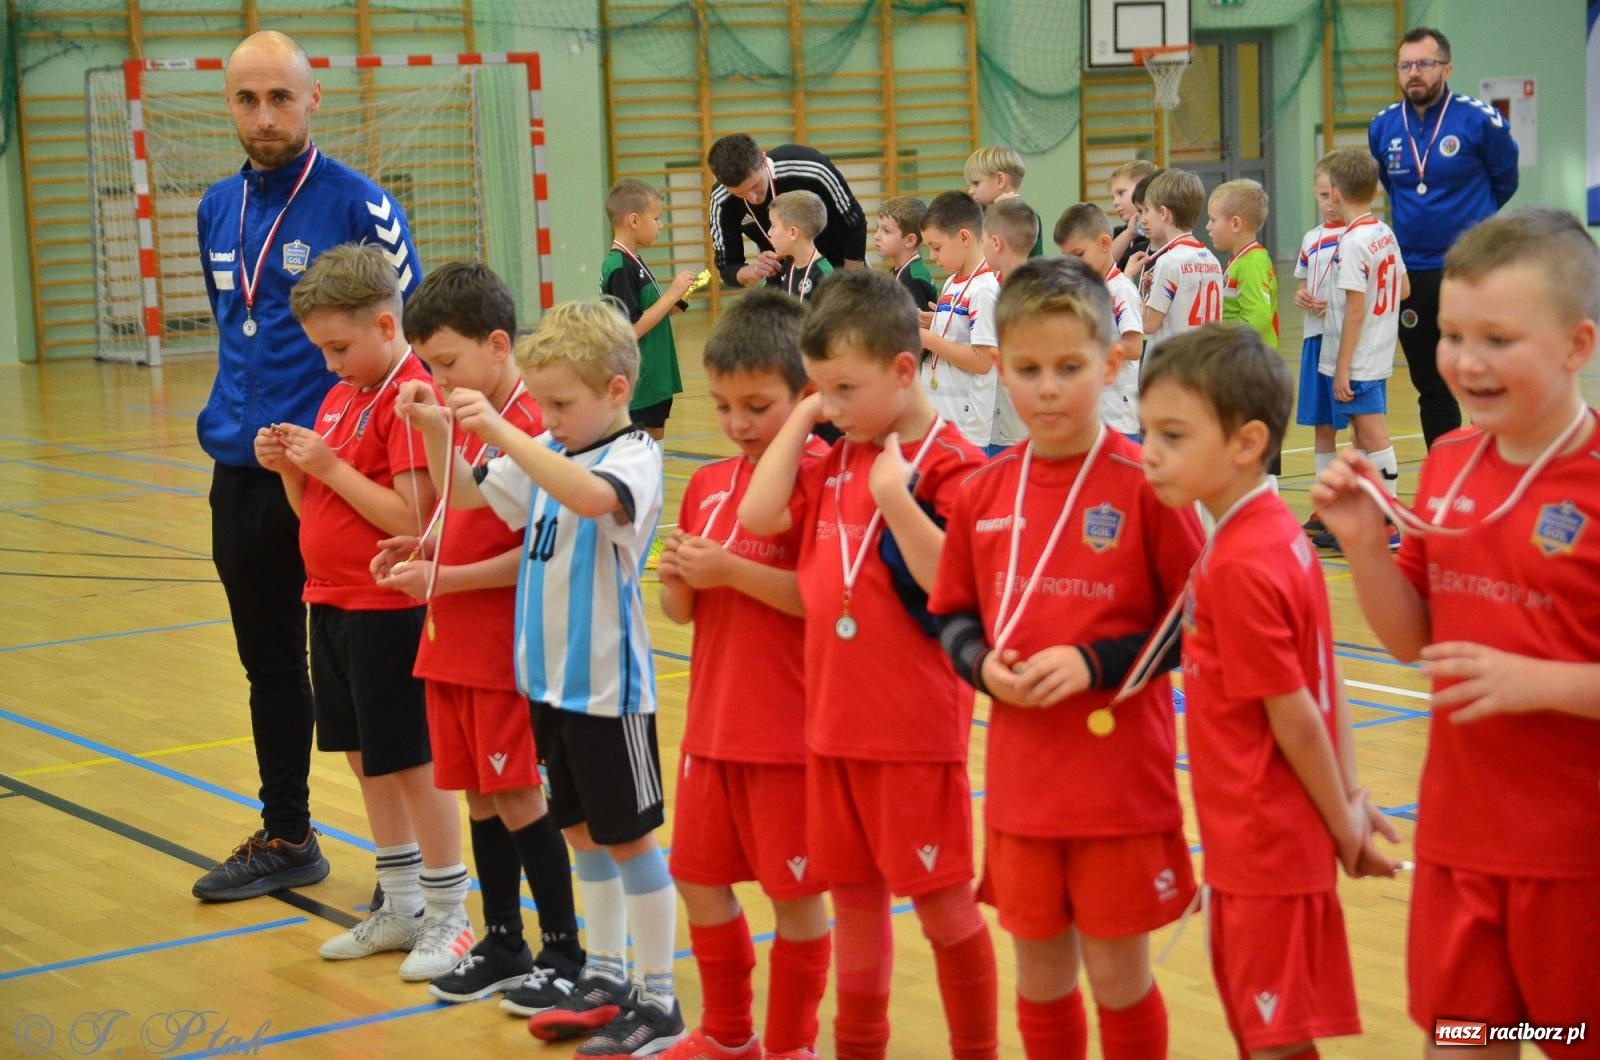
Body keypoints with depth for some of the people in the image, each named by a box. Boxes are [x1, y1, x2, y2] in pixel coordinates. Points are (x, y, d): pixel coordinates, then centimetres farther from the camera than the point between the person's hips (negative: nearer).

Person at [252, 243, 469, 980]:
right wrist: (288, 467, -3)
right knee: (365, 759, 16)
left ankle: (448, 915, 12)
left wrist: (331, 465, -22)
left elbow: (412, 518, -24)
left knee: (413, 763, 0)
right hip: (332, 602, 9)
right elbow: (314, 510, 15)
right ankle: (401, 909, 28)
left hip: (387, 609, -9)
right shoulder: (340, 396, 11)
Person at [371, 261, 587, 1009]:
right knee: (481, 800, 13)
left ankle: (564, 951, 11)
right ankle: (502, 946, 24)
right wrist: (426, 547, 3)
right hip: (453, 645, 8)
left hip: (507, 649, -8)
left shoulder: (531, 429, -17)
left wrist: (445, 579, -19)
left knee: (518, 800, -2)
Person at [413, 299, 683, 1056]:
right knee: (582, 831, 17)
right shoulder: (545, 453, 5)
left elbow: (591, 496, -39)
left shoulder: (634, 456, -17)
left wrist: (499, 432, -41)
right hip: (550, 677, 8)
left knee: (629, 838, 1)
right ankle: (605, 978, 30)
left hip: (607, 683, -7)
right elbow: (467, 494, 12)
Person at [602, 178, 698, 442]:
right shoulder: (619, 268, -18)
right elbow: (632, 329, -22)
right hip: (634, 387, -10)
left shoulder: (634, 262, 11)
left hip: (655, 380, 10)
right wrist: (671, 295, -20)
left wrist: (676, 298, 2)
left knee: (656, 439, 16)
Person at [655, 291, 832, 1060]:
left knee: (796, 893, 5)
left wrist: (732, 572, -23)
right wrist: (676, 580, -7)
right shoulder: (708, 484, 8)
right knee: (699, 877, 16)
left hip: (791, 729, -7)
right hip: (713, 722, 7)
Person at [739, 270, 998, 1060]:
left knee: (943, 900, 2)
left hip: (914, 727, -7)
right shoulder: (835, 463, 10)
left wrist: (895, 496, -27)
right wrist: (801, 417, 1)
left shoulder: (949, 463, -12)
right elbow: (760, 514, -1)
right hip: (833, 722, 7)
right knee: (852, 893, 15)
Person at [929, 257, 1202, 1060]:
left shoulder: (1144, 484, -12)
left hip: (1122, 780, -4)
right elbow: (955, 617, 12)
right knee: (1039, 972, 14)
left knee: (1118, 973, 6)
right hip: (1019, 781, 4)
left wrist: (1095, 664, -19)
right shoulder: (982, 492, 2)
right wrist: (982, 664, -9)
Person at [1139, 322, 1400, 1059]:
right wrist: (1350, 800, 11)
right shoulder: (1277, 533, 5)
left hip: (1266, 848, -9)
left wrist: (1344, 825, -8)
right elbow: (1322, 682, 9)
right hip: (1258, 840, 9)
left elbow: (1294, 717, -19)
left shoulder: (1239, 567, -22)